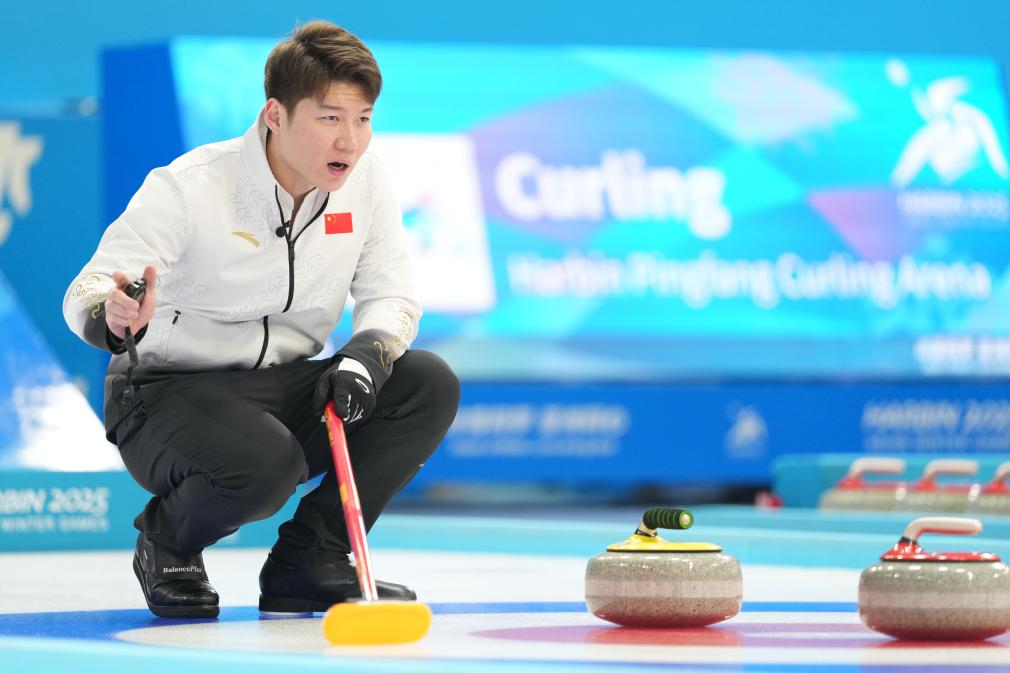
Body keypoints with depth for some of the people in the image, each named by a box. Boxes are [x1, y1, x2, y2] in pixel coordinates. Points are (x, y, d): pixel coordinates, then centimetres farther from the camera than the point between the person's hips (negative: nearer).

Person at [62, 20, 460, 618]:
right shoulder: (190, 187, -21)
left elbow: (392, 295, 1)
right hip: (171, 394, -6)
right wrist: (115, 320, -52)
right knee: (265, 465, -37)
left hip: (286, 391, 6)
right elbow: (87, 294, -26)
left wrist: (363, 361, -22)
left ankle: (309, 560, -3)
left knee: (431, 387, -15)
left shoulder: (365, 178, -5)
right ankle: (168, 545, -1)